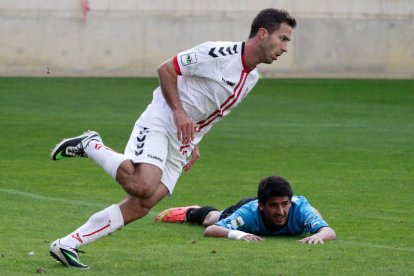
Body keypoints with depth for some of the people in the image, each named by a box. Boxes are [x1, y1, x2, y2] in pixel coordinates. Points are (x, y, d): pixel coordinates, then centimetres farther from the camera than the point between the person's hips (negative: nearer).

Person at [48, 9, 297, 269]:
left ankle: (68, 244, -5)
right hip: (160, 123, -8)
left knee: (142, 205, -7)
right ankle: (91, 145, -8)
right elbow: (166, 69, -9)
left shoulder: (252, 78, 13)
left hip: (182, 145, 8)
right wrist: (178, 112, -16)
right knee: (142, 186, -31)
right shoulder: (219, 53, -14)